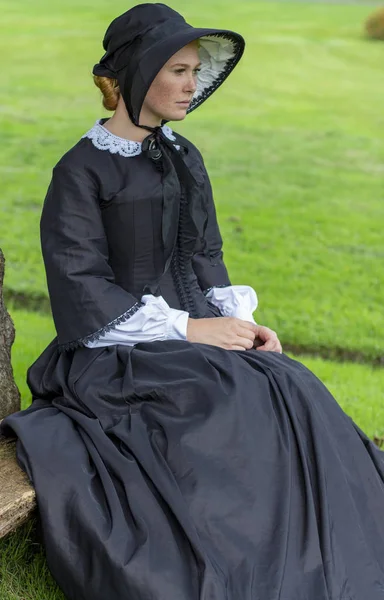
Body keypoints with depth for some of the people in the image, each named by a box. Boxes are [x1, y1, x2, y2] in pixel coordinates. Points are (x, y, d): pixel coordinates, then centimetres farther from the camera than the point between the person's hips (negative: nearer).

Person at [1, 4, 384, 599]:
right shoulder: (81, 171, -9)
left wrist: (241, 319, -4)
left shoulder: (184, 159, 11)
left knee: (293, 392, -18)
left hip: (194, 338, 6)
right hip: (117, 351, -6)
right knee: (247, 409, -27)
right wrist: (189, 329, -18)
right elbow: (83, 292, -14)